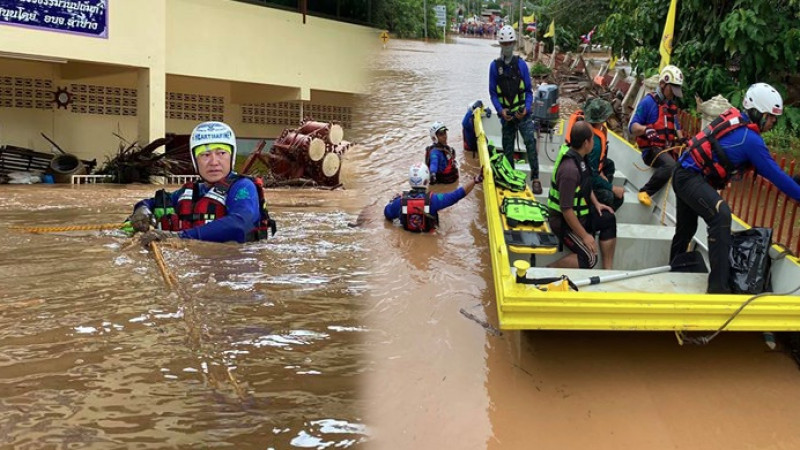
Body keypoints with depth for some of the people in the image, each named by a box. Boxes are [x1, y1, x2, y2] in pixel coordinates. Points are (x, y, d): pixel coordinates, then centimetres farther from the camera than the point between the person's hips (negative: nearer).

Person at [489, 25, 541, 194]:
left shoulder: (521, 64, 0)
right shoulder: (495, 66, 2)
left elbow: (529, 90, 3)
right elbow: (493, 93, 4)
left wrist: (526, 108, -13)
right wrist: (501, 110, -11)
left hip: (522, 112, -2)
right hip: (506, 114, 2)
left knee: (530, 141, -17)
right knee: (507, 148, 8)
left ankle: (535, 178, -13)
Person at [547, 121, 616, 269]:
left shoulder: (579, 156, -2)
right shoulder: (570, 169, -32)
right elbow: (566, 210, -30)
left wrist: (596, 203, 10)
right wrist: (584, 236, -23)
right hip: (565, 221, -10)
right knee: (589, 258, -15)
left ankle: (607, 269, 14)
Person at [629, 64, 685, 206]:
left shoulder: (672, 105, 17)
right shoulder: (648, 102, -7)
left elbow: (676, 127, 27)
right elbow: (632, 127, -11)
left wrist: (681, 139, 6)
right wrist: (645, 129, -32)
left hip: (669, 148, 7)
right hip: (652, 149, -7)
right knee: (670, 165, -36)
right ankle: (645, 192, -22)